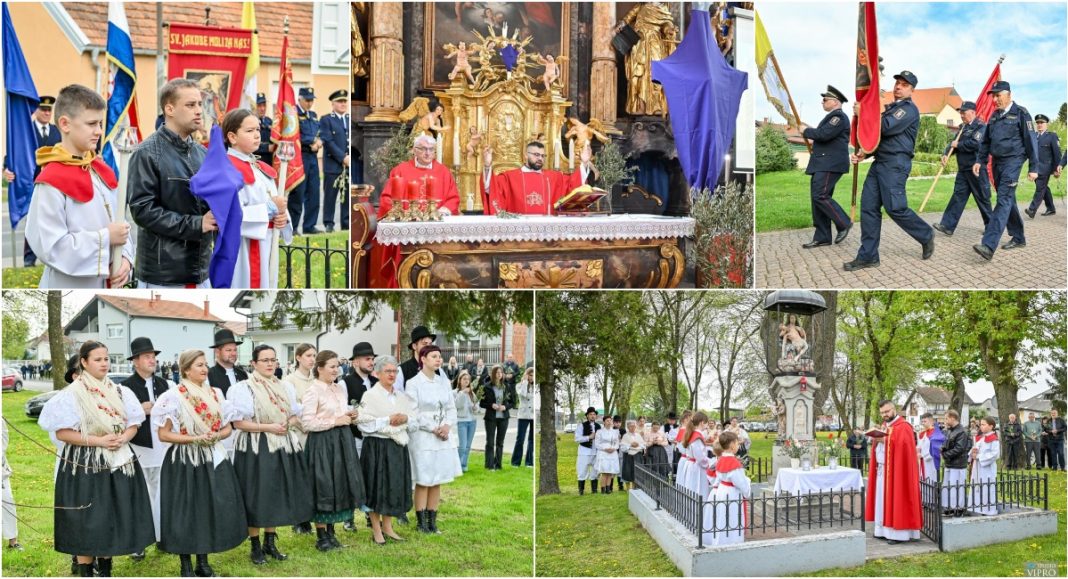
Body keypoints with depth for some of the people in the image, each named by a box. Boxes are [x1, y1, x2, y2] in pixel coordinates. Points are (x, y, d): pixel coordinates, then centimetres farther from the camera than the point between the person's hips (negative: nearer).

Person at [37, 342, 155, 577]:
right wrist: (97, 440, -19)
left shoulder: (119, 391, 7)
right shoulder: (72, 394, -8)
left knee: (113, 518, 9)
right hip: (85, 465, -5)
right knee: (87, 522, -1)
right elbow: (61, 433, -12)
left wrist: (123, 438, -12)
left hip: (118, 462, 5)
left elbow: (133, 424, 10)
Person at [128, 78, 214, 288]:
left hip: (200, 269, 7)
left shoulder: (202, 153, 10)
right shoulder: (147, 153, -9)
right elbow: (142, 209, -15)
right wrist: (195, 224, -18)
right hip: (163, 272, -6)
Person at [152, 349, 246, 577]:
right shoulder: (174, 396, -9)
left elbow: (228, 427, 12)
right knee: (185, 512, 1)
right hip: (185, 461, -5)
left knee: (211, 510, 7)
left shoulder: (215, 394, 7)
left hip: (213, 459, 5)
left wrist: (216, 436, -10)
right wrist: (195, 439, -19)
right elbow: (163, 434, -11)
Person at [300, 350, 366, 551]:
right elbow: (307, 422, -18)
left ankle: (331, 531, 24)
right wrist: (335, 421, -17)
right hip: (322, 443, -7)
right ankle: (321, 536, 11)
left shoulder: (340, 388, 11)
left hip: (341, 441, 8)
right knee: (323, 488, 0)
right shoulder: (313, 391, -12)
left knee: (339, 486, 12)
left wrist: (351, 415, 3)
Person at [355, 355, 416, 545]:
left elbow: (414, 417, 12)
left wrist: (405, 418, -9)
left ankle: (387, 526, 23)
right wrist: (388, 421, -17)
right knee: (377, 486, 1)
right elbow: (364, 422, -15)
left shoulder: (401, 396, 11)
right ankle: (376, 530, 12)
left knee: (395, 485, 10)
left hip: (398, 446, 6)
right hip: (377, 446, -6)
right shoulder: (370, 395, -6)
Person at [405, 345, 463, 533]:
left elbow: (451, 408, 10)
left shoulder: (444, 382, 9)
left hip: (444, 437, 5)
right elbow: (413, 413, -10)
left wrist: (447, 426, -8)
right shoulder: (414, 383, -7)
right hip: (422, 438, -5)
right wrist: (434, 429, -13)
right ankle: (421, 522, 9)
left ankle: (432, 521, 15)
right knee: (423, 481, 0)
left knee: (437, 481, 8)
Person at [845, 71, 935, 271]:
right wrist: (865, 153, 11)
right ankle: (868, 256, 1)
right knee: (868, 207, 0)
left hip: (895, 164, -9)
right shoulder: (891, 108, 23)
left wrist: (863, 113, -13)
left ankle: (926, 235, 14)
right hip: (880, 162, 9)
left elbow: (886, 127, -21)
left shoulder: (909, 109, -6)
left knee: (895, 208, -11)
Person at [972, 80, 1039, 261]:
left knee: (1004, 200, -17)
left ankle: (989, 246, -30)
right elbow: (987, 141, 20)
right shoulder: (994, 116, 13)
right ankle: (1018, 238, 28)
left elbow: (1031, 141, -7)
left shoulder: (1020, 113, -6)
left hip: (1013, 161, -8)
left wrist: (1033, 167, -8)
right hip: (997, 162, 8)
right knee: (1008, 200, 14)